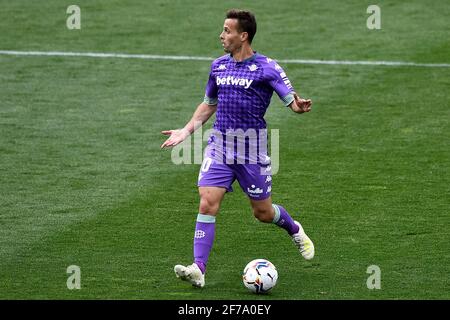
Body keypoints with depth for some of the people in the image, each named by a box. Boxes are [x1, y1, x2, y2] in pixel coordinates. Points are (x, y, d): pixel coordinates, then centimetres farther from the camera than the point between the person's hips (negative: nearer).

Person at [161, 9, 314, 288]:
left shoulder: (266, 68, -8)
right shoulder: (219, 66, 8)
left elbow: (292, 100, -12)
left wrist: (299, 105, -36)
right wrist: (187, 131, 14)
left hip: (252, 152, -4)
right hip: (219, 147, 4)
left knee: (263, 212, 9)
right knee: (207, 204, -14)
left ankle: (295, 230, 42)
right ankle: (198, 269, -17)